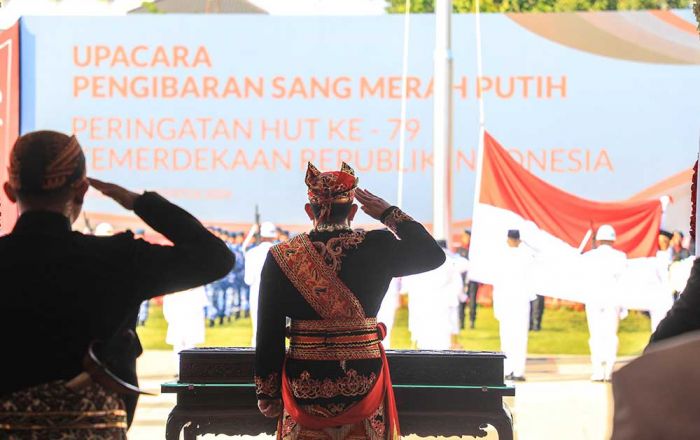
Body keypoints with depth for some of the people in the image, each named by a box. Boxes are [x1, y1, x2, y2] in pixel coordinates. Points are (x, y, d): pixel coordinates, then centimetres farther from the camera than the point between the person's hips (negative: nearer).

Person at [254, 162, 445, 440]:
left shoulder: (281, 258, -4)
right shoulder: (377, 249, -6)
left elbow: (268, 333, -2)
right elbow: (434, 255, 9)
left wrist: (267, 392, 6)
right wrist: (390, 214, 14)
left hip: (304, 383, 1)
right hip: (364, 381, 0)